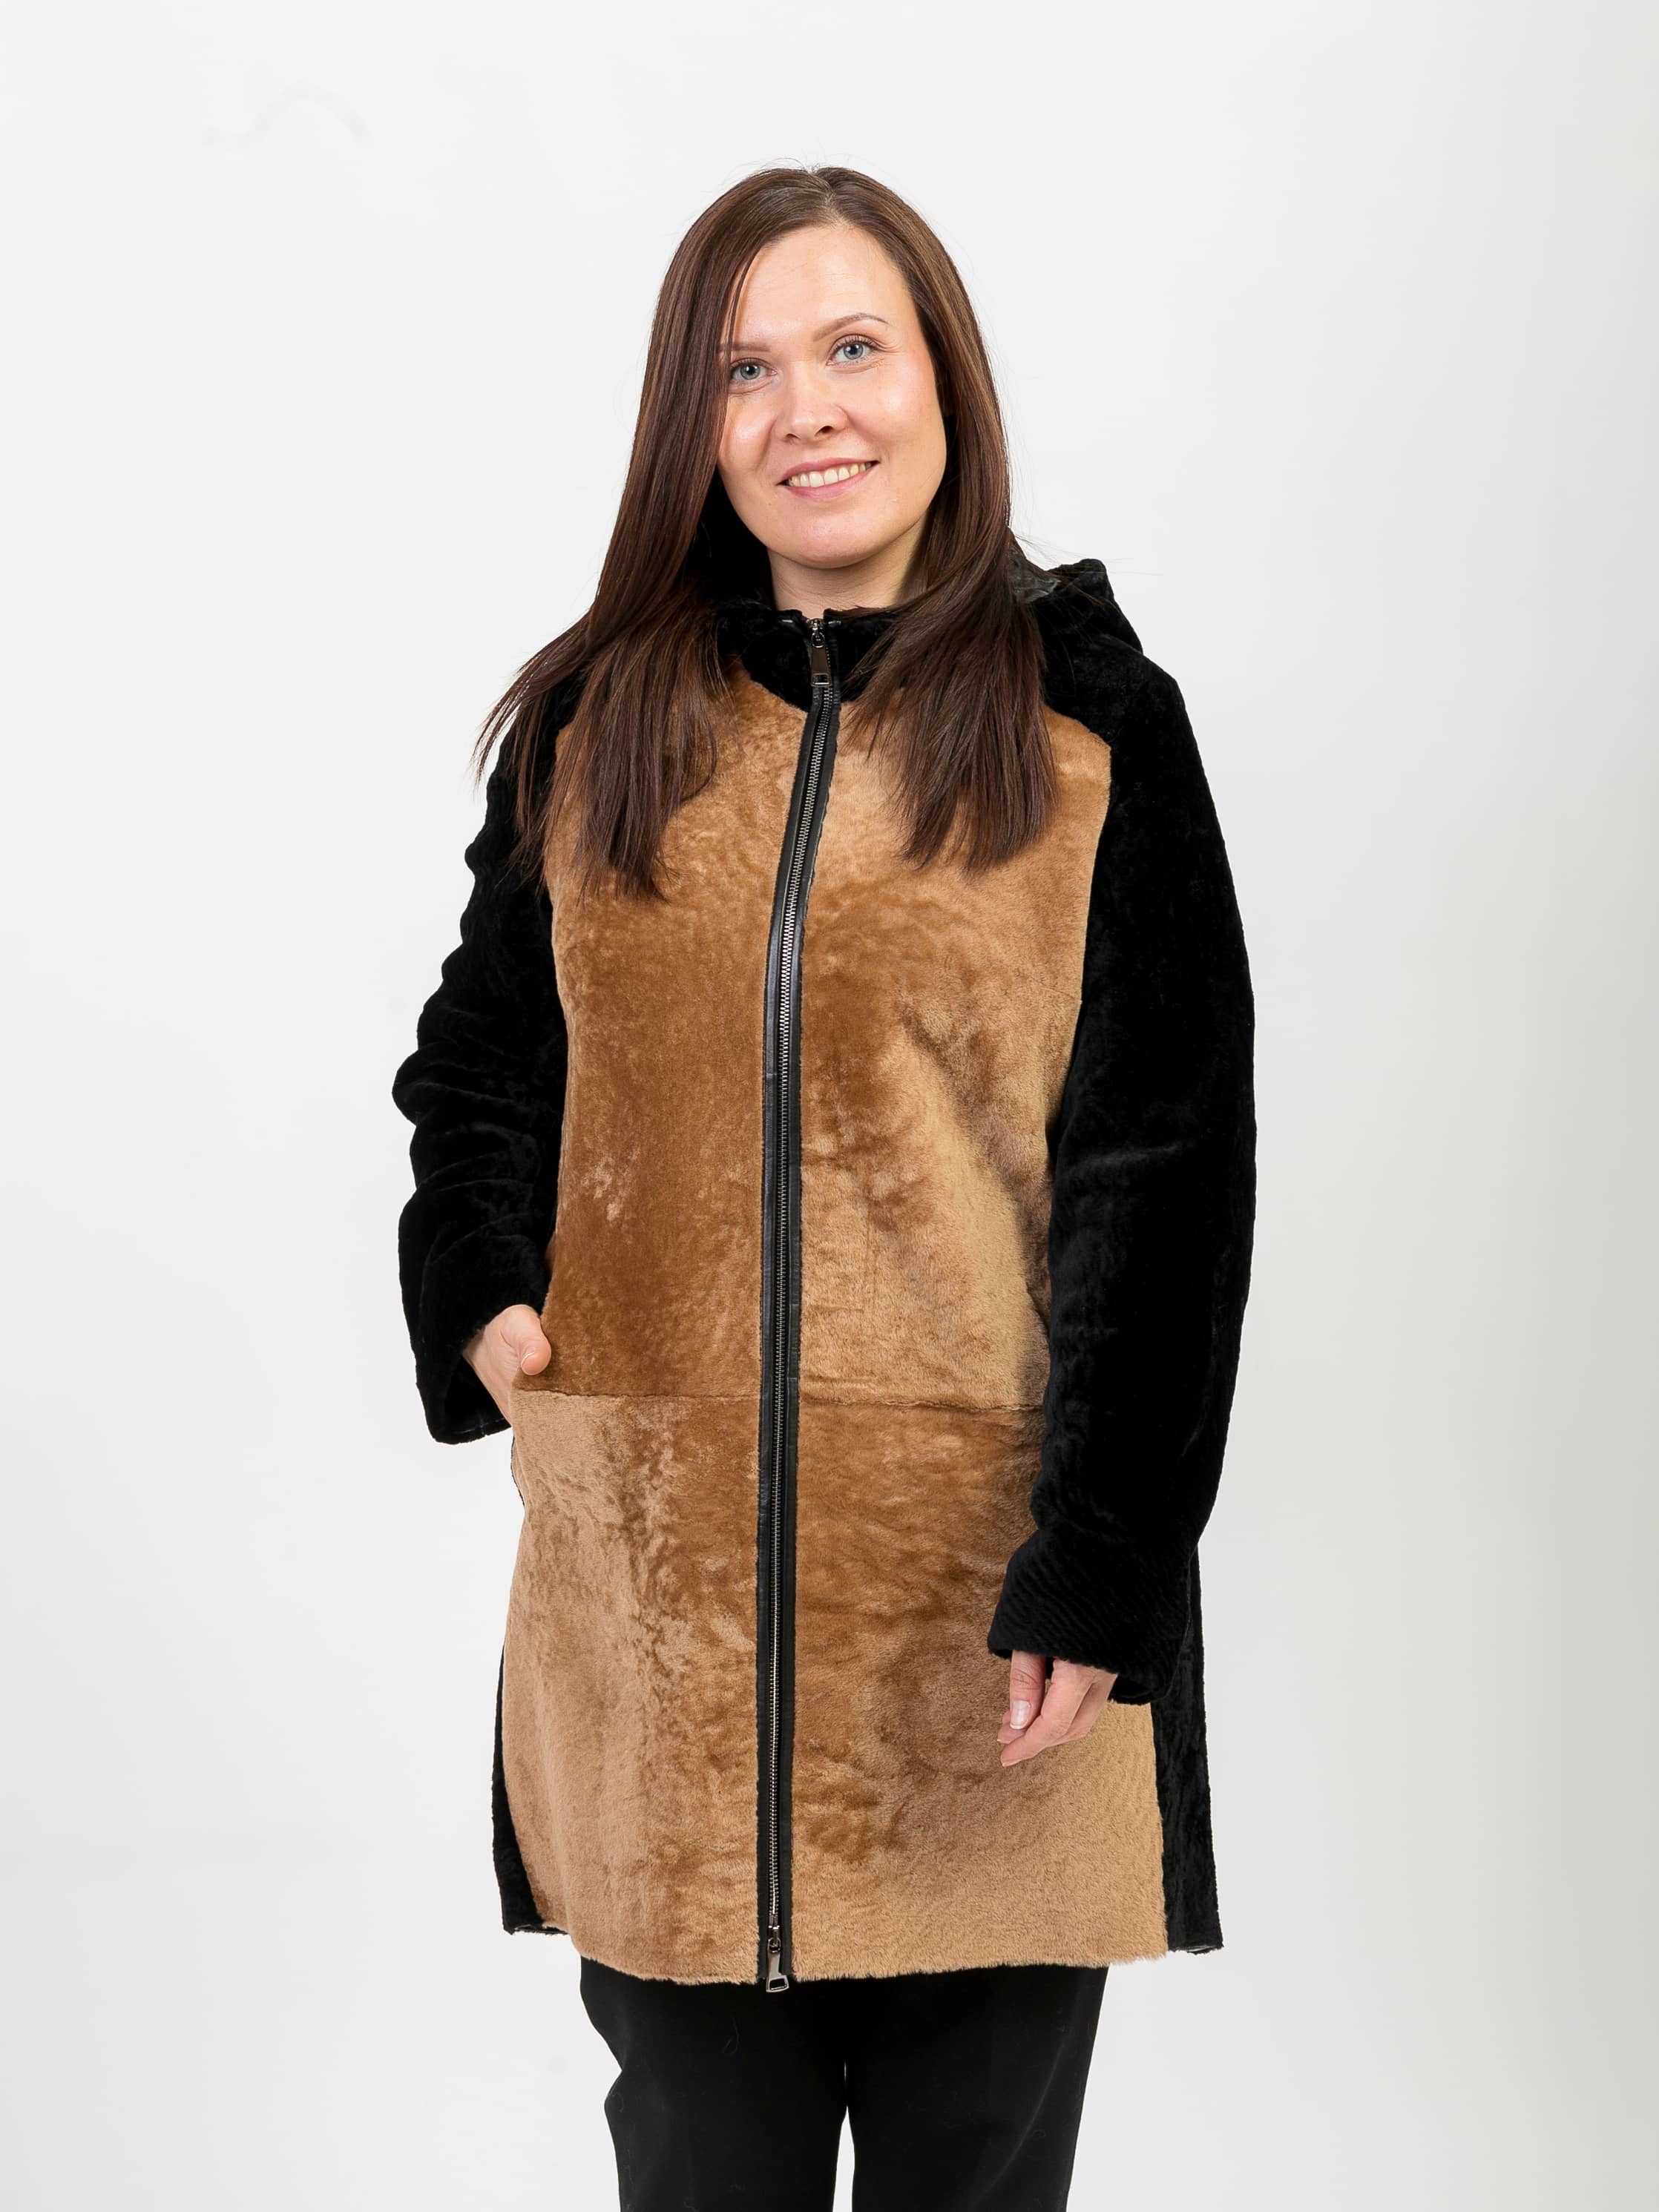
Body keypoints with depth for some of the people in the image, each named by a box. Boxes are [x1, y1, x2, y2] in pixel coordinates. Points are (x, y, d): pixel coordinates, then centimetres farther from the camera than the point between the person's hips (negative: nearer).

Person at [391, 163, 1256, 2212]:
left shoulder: (1097, 732, -2)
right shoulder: (592, 726, 7)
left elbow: (1162, 1179, -5)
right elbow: (482, 1058, 20)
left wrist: (1094, 1575, -12)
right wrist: (483, 1293, 0)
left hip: (978, 1554, -2)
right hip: (656, 1566, 2)